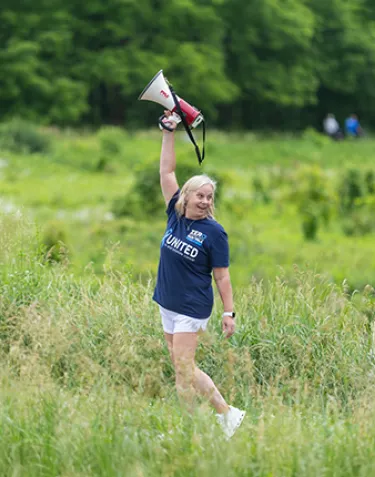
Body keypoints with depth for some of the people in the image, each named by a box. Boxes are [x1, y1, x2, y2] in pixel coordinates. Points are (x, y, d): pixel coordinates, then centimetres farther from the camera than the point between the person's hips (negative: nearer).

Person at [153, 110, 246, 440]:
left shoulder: (213, 232, -9)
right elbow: (167, 172, 6)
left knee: (183, 367, -10)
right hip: (168, 303, 7)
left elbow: (222, 276, -8)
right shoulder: (176, 214, 4)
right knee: (183, 367, 9)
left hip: (193, 308, -7)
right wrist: (169, 134, 3)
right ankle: (226, 412, 15)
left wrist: (229, 313, -11)